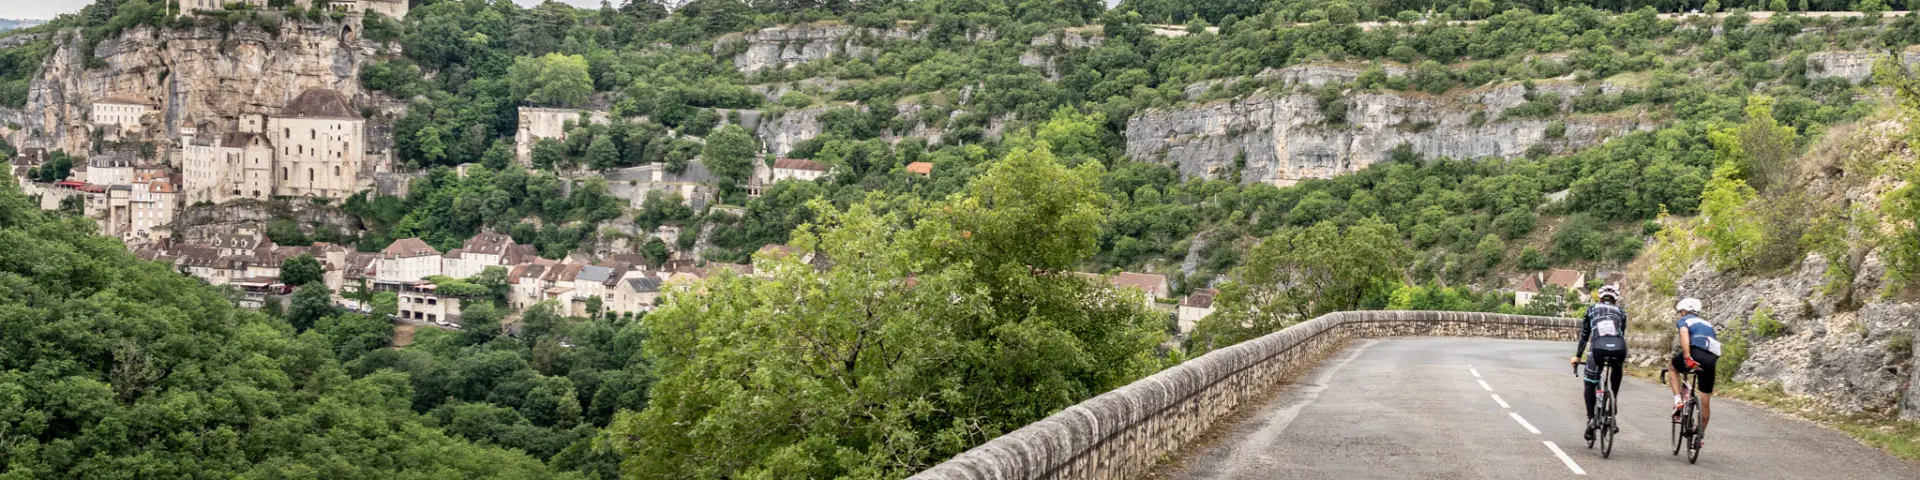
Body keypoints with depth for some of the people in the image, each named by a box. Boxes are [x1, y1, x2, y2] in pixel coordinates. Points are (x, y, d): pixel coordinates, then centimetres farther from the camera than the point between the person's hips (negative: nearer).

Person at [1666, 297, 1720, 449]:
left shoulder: (1683, 320, 16)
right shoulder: (1707, 324, 36)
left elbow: (1684, 333, -6)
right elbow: (1717, 341, 28)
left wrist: (1687, 357, -16)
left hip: (1696, 351, -5)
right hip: (1712, 358, 5)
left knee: (1673, 369, 29)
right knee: (1705, 401, 14)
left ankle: (1678, 401, 10)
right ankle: (1700, 435, 22)